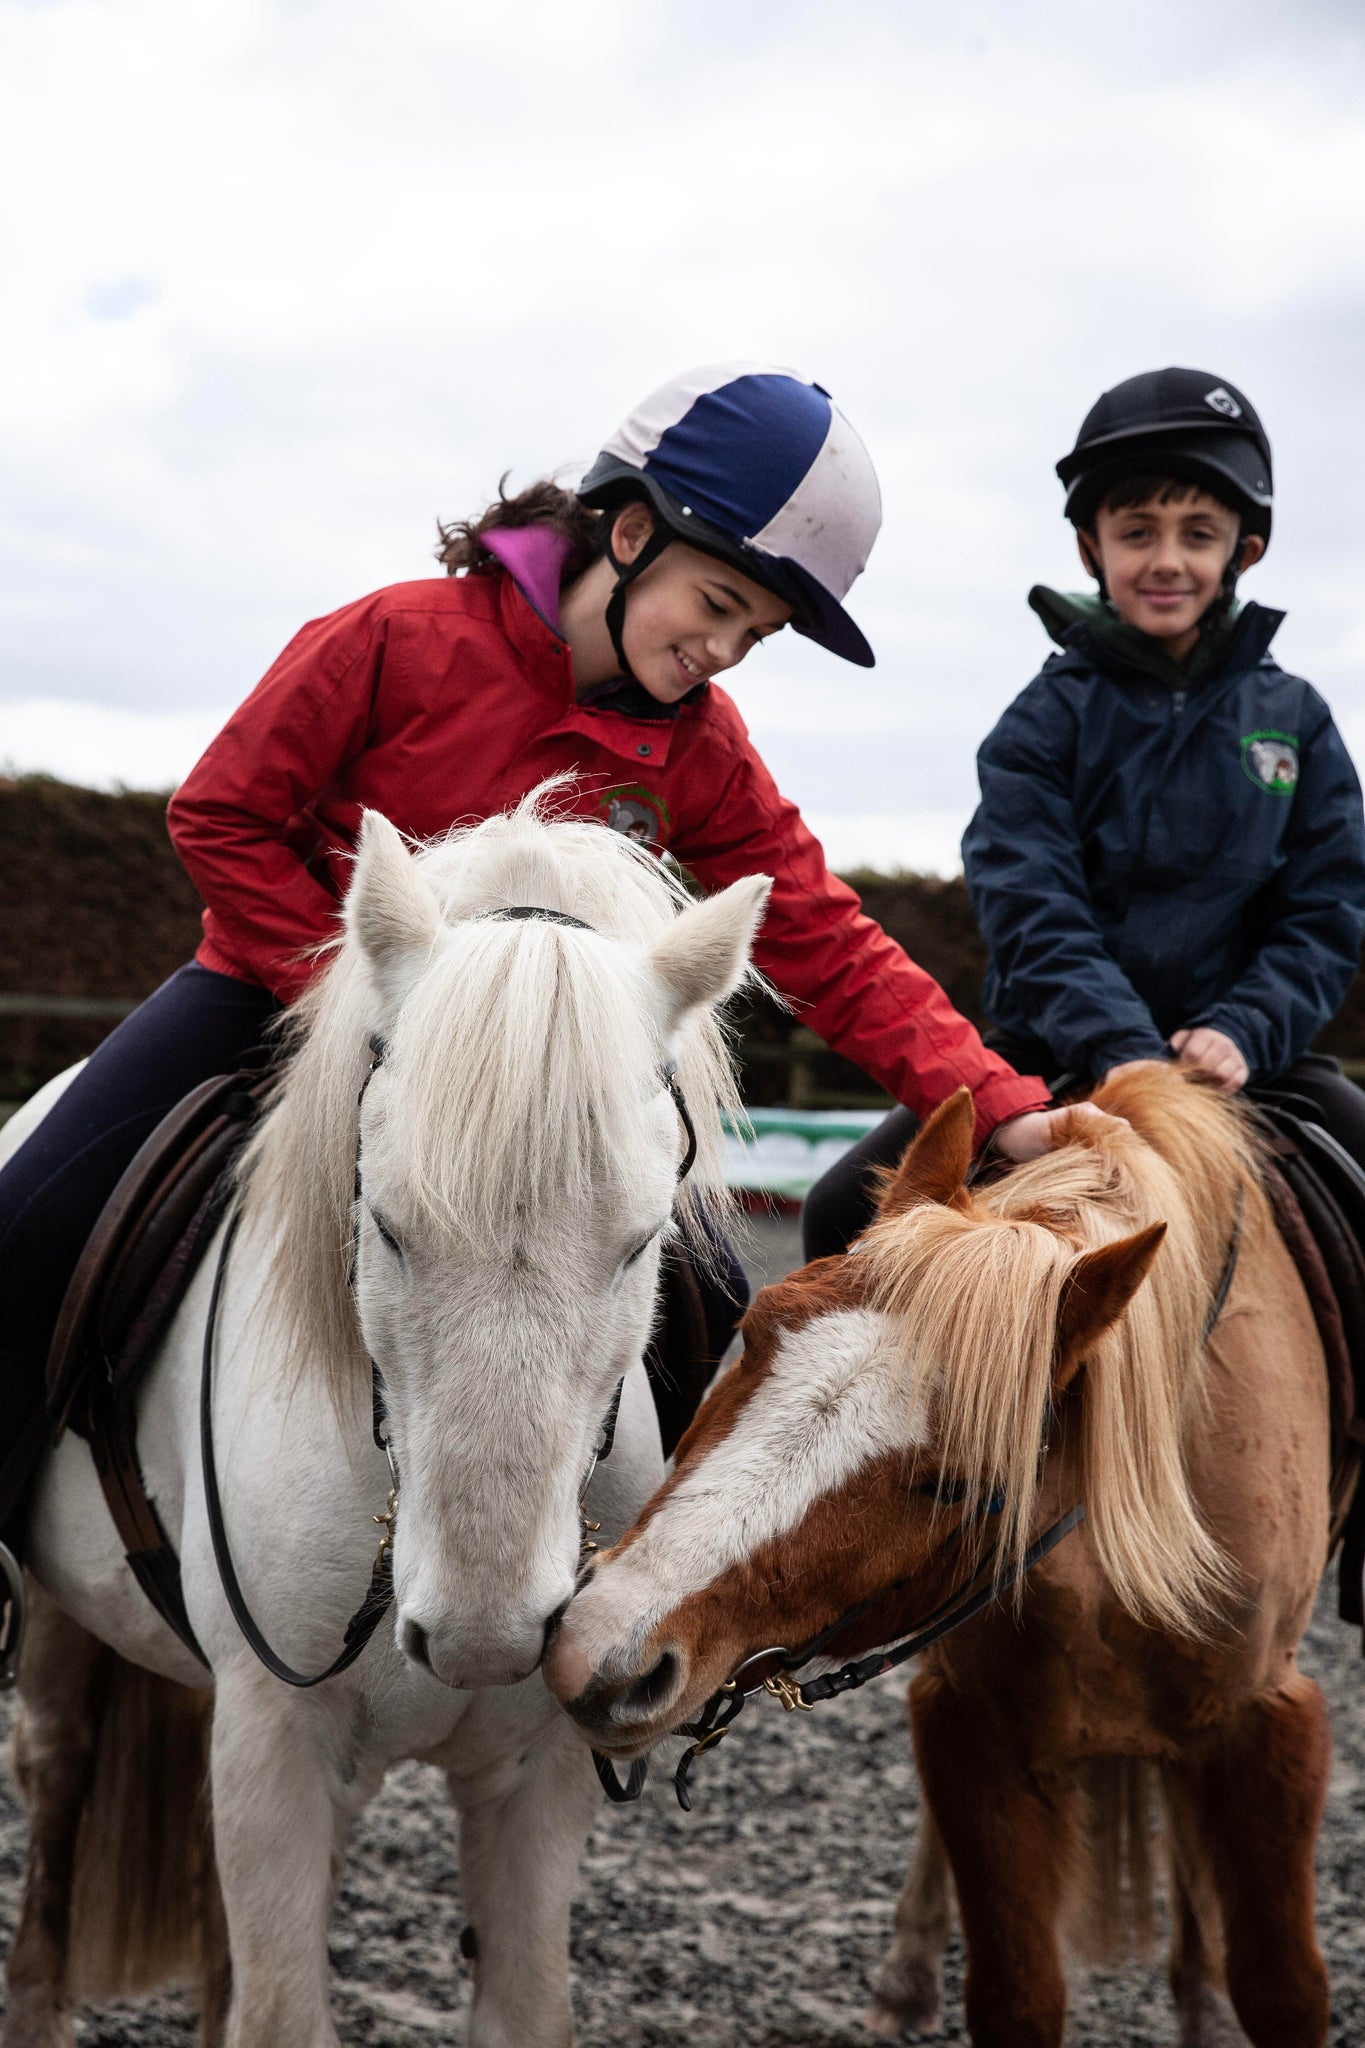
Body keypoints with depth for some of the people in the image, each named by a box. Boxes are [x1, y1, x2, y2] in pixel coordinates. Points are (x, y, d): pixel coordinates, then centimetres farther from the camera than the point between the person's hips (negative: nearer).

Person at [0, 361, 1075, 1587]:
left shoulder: (702, 754, -8)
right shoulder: (400, 640, -20)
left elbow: (831, 951, -11)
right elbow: (223, 817, -15)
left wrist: (1002, 1108, -24)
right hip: (284, 988, -3)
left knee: (705, 1310, -9)